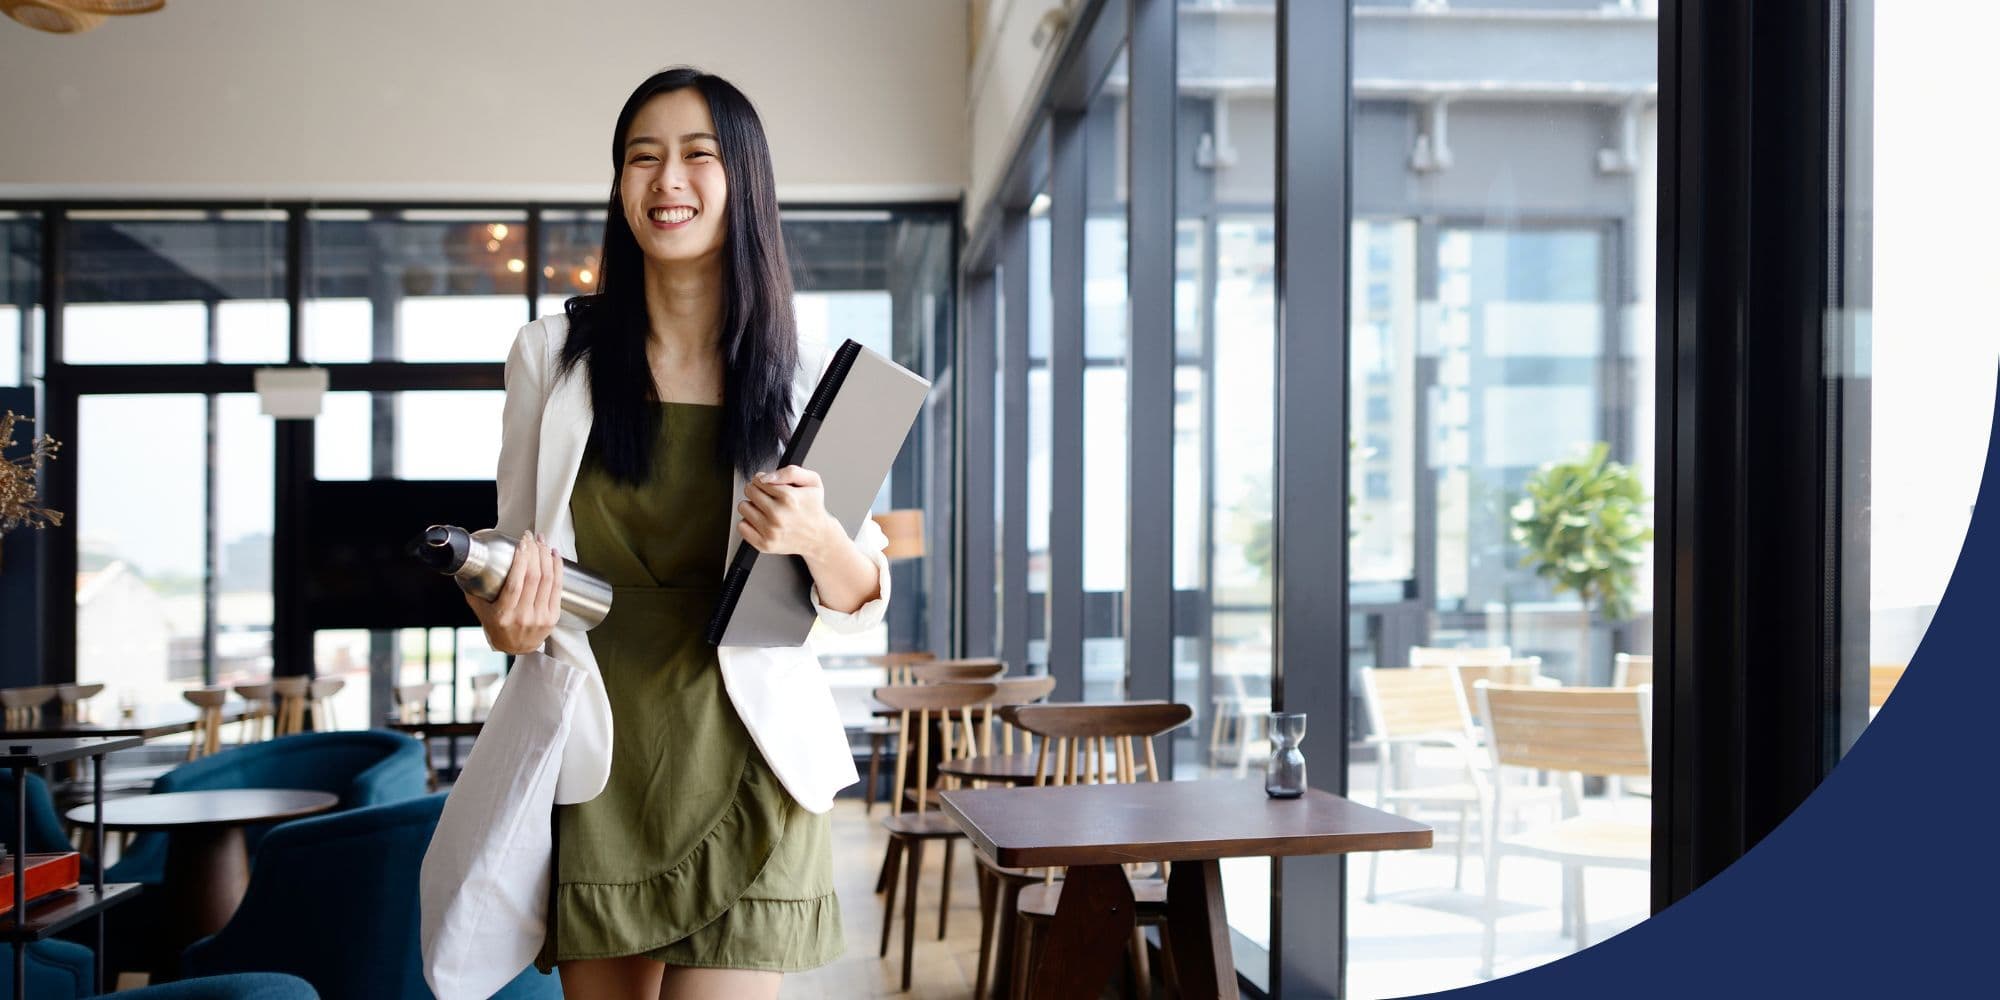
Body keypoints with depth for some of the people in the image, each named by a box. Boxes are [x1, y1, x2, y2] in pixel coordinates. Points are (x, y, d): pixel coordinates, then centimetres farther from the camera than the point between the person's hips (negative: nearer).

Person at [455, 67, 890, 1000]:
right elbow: (515, 548, 12)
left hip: (741, 768, -1)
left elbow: (862, 599, 5)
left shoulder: (803, 376, 1)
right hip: (595, 766, 2)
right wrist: (507, 619, -10)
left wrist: (816, 538, -17)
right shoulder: (551, 354, 3)